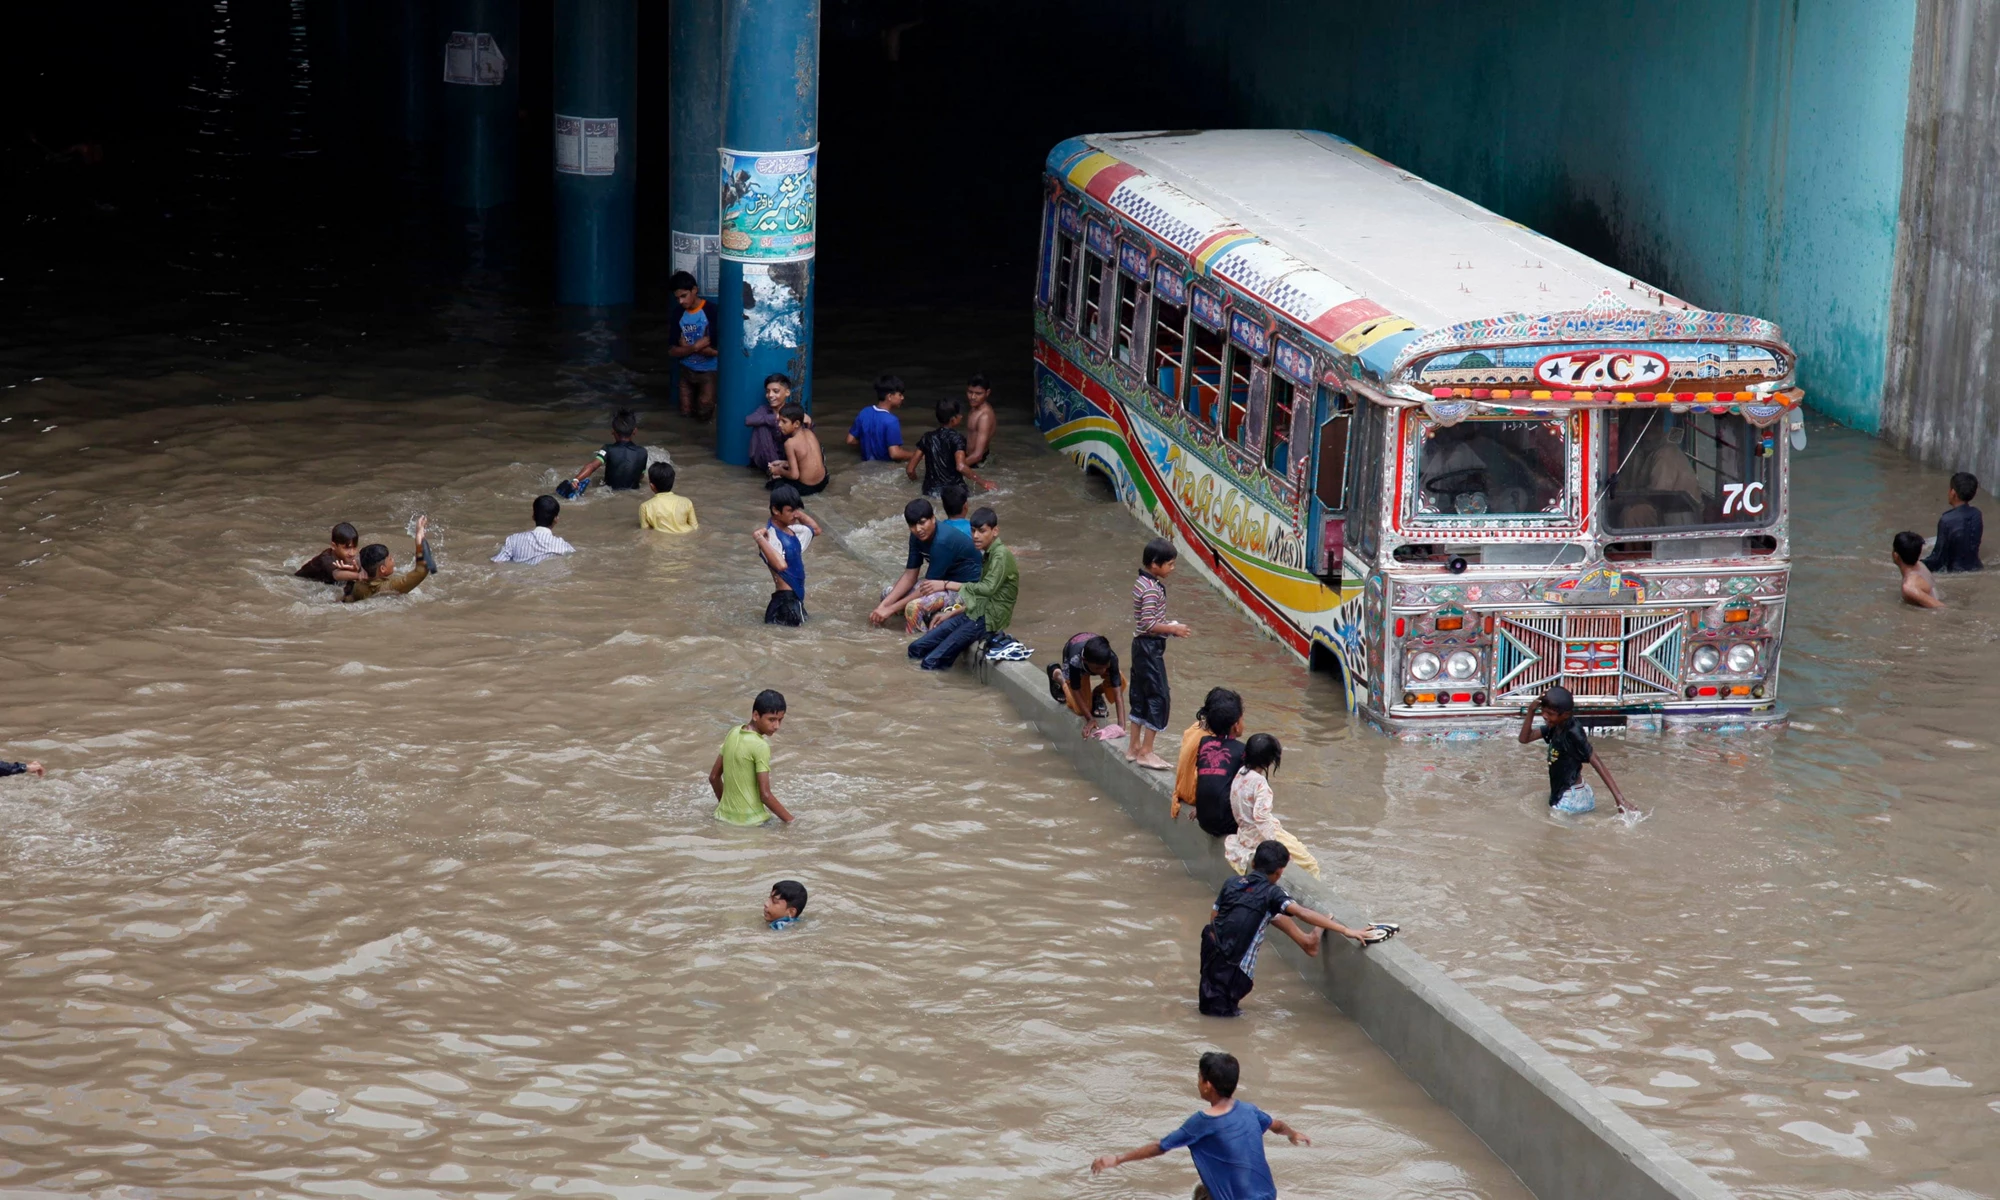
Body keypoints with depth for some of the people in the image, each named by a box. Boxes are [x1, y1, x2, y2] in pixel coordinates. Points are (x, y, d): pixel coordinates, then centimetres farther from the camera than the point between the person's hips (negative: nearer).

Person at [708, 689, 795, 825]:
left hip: (725, 815, 8)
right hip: (750, 821, -8)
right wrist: (790, 820, -8)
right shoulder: (761, 746, -14)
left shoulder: (733, 734, 8)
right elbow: (765, 795, -16)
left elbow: (714, 777, 16)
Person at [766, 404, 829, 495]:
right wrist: (784, 464, 16)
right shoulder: (809, 433, 0)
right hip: (822, 483, 6)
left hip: (805, 488, -6)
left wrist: (779, 471, 0)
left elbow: (794, 475, -19)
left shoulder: (790, 443, -20)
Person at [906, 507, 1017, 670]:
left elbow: (988, 588, -28)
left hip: (989, 619, -9)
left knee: (931, 662, -17)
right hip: (976, 613, 9)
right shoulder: (988, 554, 16)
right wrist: (952, 613, 16)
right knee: (917, 648, 2)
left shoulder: (1001, 555, -14)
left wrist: (947, 585, -25)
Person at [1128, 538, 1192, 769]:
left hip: (1142, 646, 10)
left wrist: (1169, 627, 11)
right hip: (1150, 648, -10)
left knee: (1141, 695, 16)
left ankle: (1134, 747, 23)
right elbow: (1149, 625, -25)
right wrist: (1173, 629, -14)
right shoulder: (1152, 589, -21)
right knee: (1159, 697, -6)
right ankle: (1146, 752, -4)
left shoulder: (1142, 583, 9)